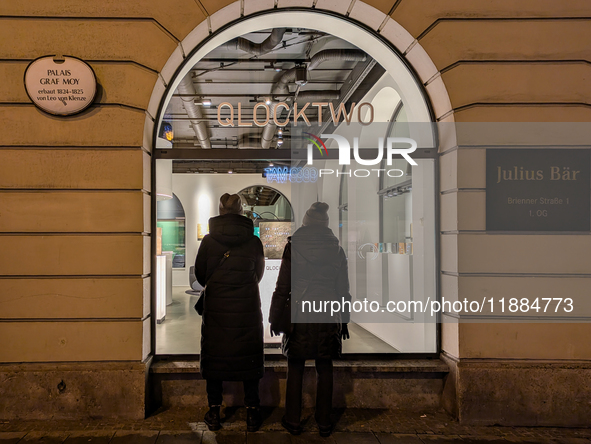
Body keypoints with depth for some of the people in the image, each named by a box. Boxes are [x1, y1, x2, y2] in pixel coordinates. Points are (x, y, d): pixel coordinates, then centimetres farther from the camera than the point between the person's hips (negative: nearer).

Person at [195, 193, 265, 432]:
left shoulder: (208, 240, -6)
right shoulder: (254, 241, -6)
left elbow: (200, 275, 5)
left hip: (215, 310, 0)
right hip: (247, 310, 0)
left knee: (214, 358, 12)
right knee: (249, 359, 10)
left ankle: (214, 413, 20)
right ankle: (252, 414, 17)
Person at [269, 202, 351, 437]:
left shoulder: (293, 246, -5)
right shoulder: (336, 249, 1)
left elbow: (282, 287, -4)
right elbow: (343, 290, 5)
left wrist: (275, 317, 5)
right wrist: (344, 320, 15)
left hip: (299, 314, -2)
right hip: (328, 317, 2)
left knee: (295, 369, 9)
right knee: (324, 369, 10)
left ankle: (293, 420, 18)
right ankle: (324, 422, 19)